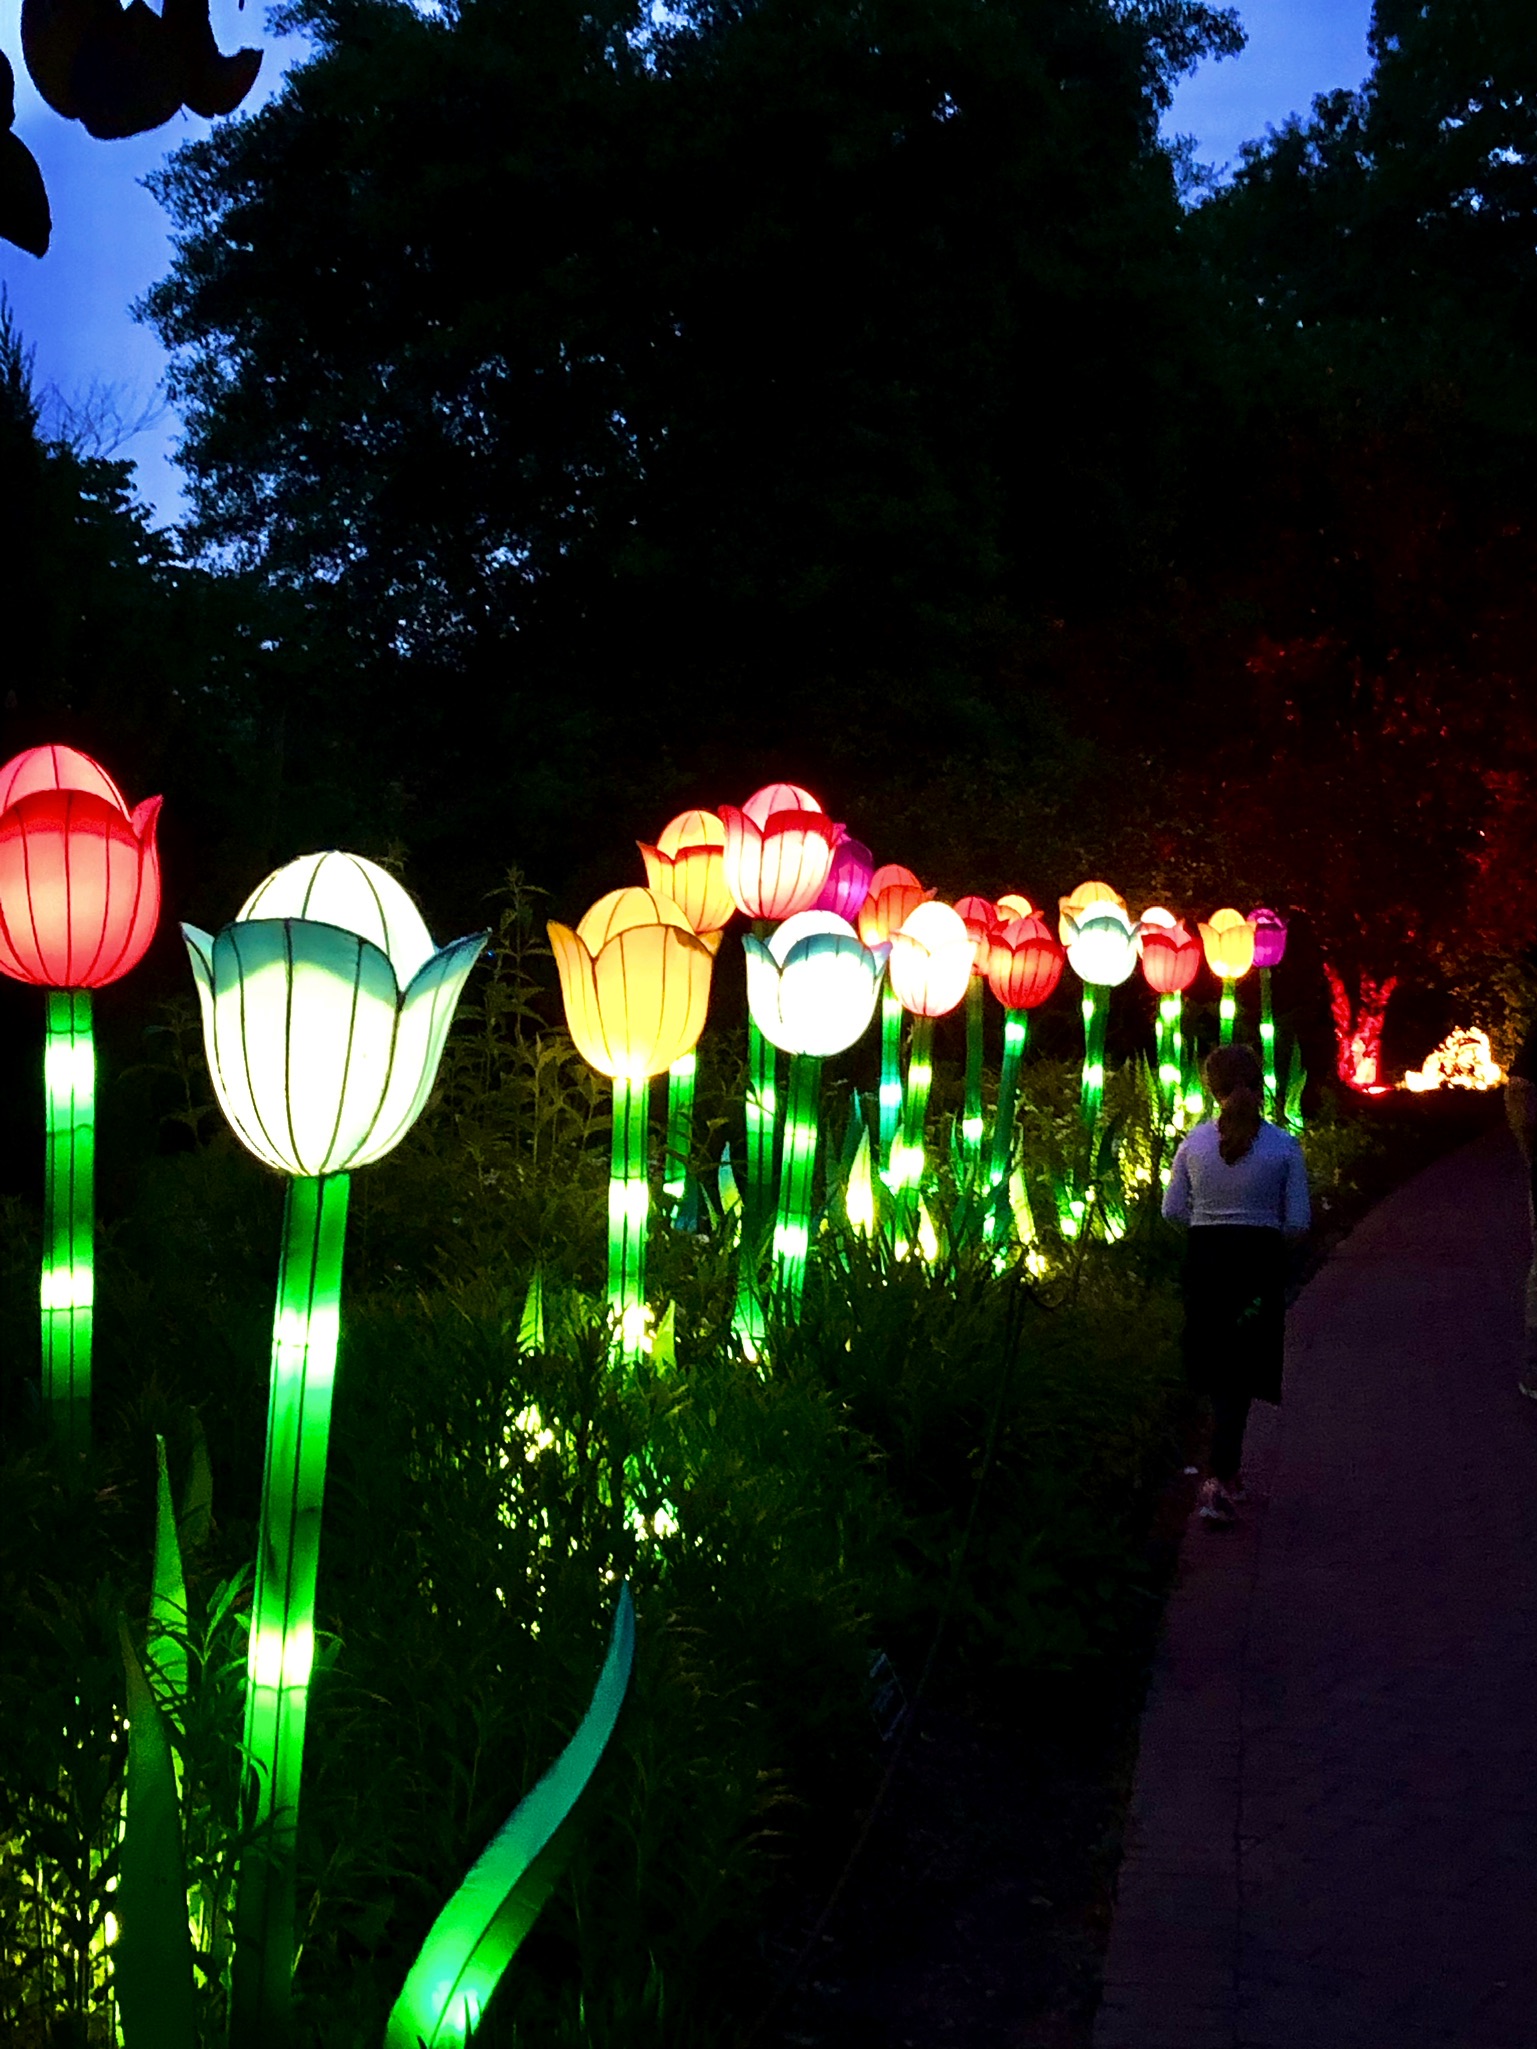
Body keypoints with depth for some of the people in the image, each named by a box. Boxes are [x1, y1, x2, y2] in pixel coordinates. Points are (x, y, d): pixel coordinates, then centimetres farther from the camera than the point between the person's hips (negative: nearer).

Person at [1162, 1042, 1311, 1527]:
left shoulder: (1195, 1142, -3)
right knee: (1241, 1373, 2)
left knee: (1216, 1368, 17)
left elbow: (1172, 1210, 2)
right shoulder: (1284, 1145, -7)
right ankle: (1220, 1479, -11)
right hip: (1259, 1260, -2)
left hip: (1204, 1258, 2)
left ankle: (1227, 1474, 28)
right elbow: (1298, 1221, -5)